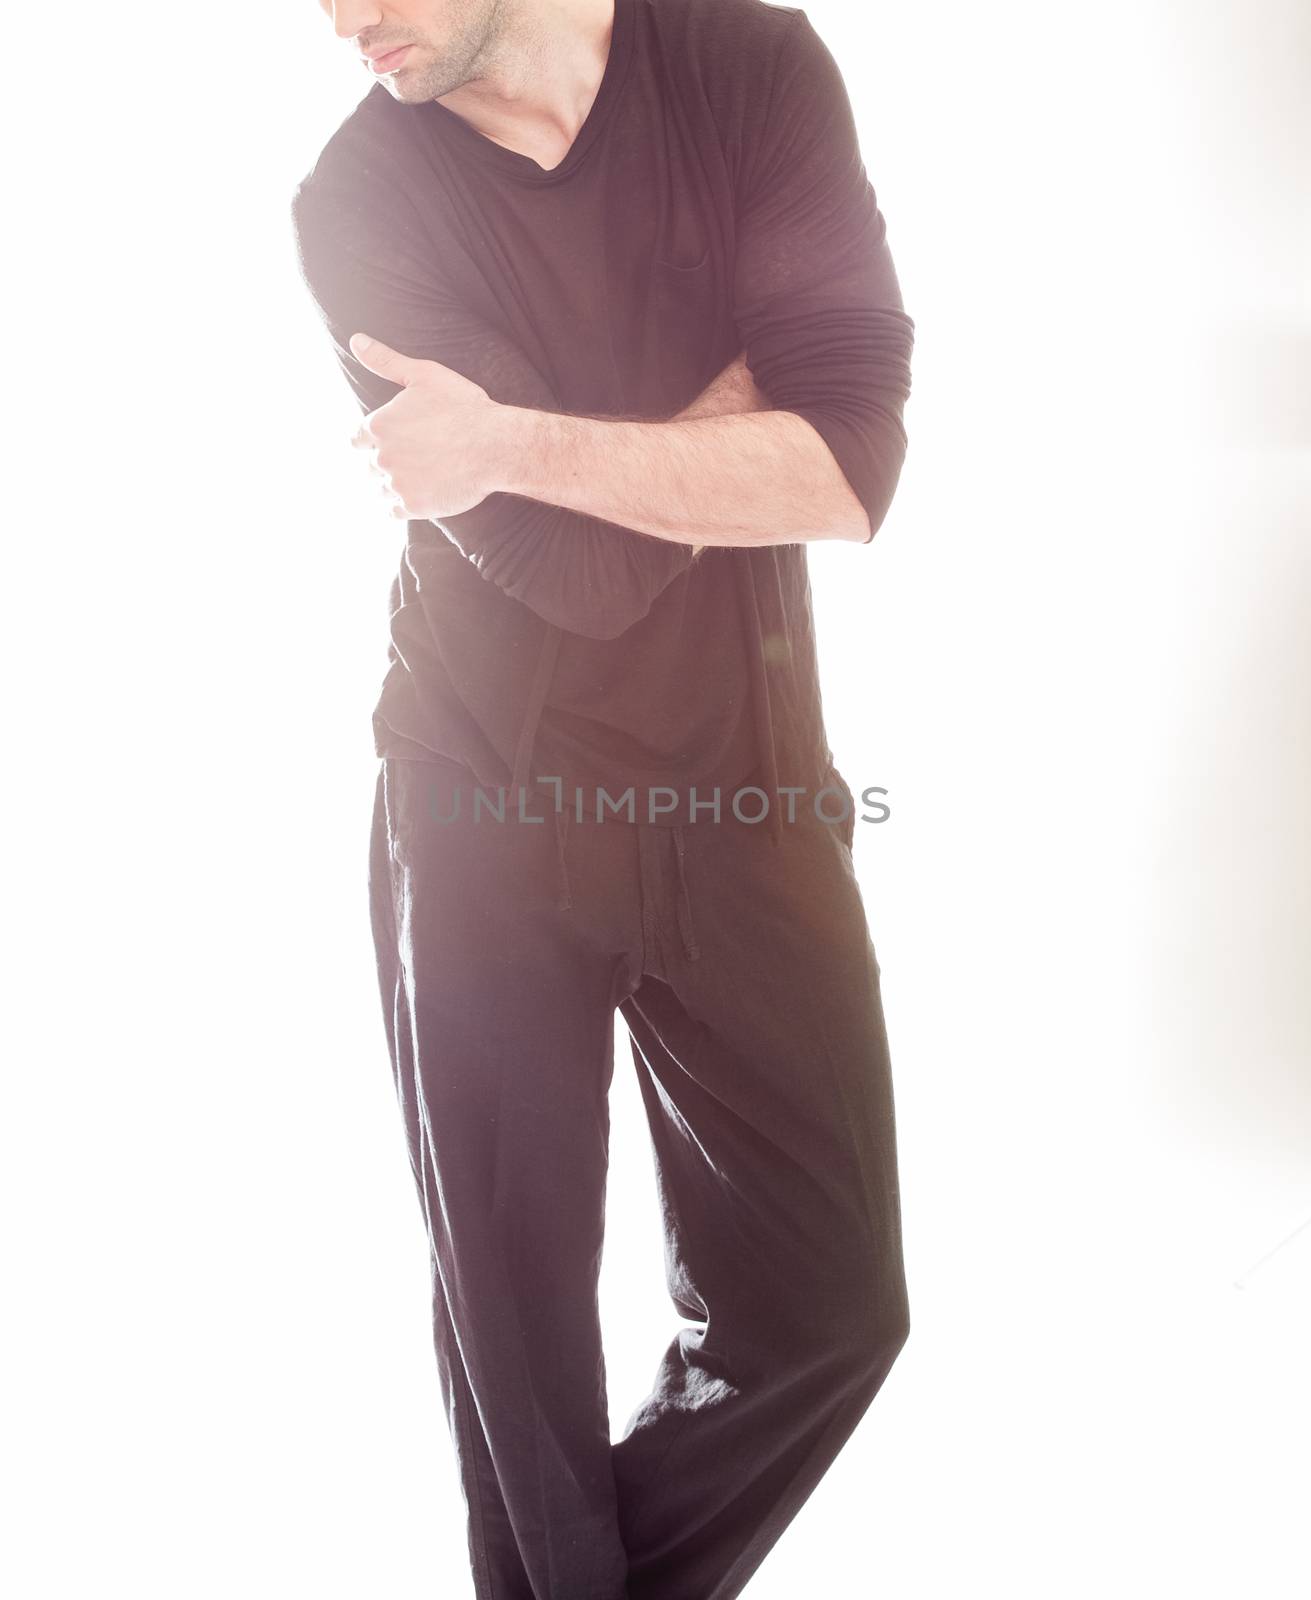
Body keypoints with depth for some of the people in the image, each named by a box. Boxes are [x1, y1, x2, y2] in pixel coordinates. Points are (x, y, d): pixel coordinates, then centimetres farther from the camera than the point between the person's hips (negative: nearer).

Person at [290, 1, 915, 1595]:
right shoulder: (357, 202, -4)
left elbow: (851, 467, -14)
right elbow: (575, 566, -16)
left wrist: (517, 441, -18)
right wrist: (751, 387, -7)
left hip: (744, 801, 2)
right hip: (484, 808, -1)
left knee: (826, 1300, 4)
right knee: (514, 1303, 9)